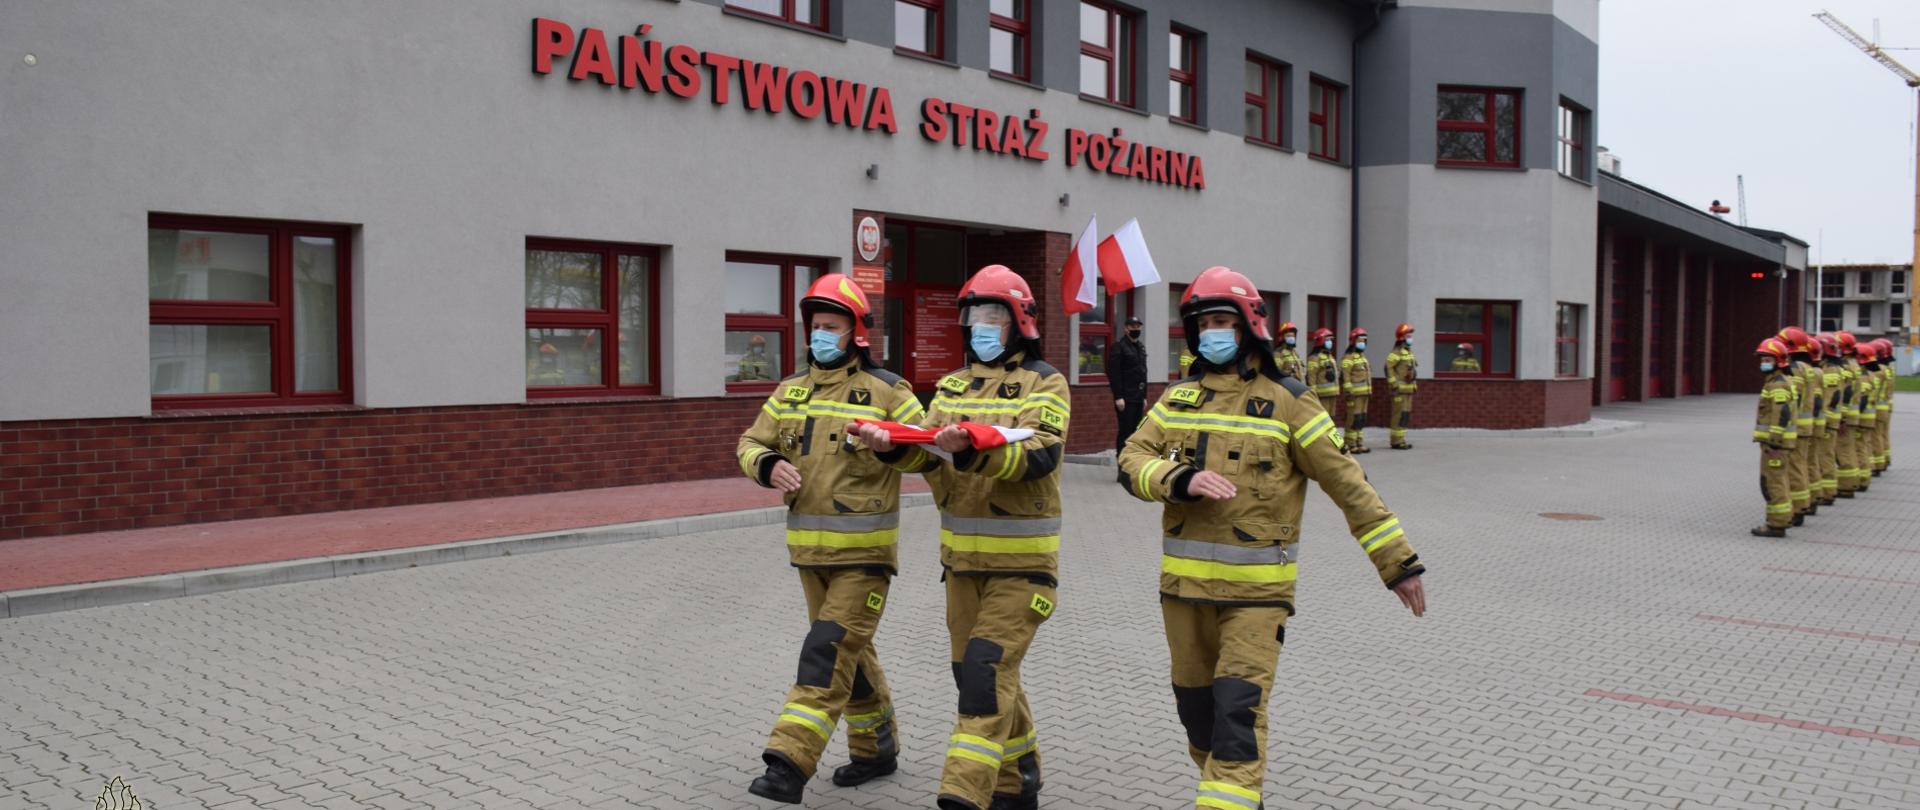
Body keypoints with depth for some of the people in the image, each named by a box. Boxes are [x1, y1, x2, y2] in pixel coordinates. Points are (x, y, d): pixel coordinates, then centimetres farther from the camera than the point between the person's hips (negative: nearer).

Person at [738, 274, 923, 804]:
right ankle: (876, 750, 32)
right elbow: (750, 443, 11)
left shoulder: (886, 390, -6)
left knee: (828, 653, -11)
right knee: (852, 653, 16)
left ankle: (789, 766, -11)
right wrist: (769, 465, -12)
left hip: (864, 551, -6)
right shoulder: (791, 390, 10)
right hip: (809, 549, 6)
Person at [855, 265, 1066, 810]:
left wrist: (972, 449, -39)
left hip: (1021, 560, -6)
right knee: (985, 676, 13)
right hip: (961, 557, 6)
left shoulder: (1045, 384, -6)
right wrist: (892, 446, -24)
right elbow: (926, 454, -1)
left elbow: (1039, 455, -22)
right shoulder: (953, 386, 11)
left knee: (985, 672, -13)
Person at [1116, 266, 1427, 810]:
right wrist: (1181, 481, -22)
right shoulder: (1179, 397, 9)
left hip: (1256, 587, -4)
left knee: (1238, 708, -12)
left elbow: (1348, 484, -3)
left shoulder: (1286, 401, -3)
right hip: (1185, 582, 5)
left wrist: (1398, 561, -3)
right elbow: (1134, 459, -1)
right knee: (1194, 705, 16)